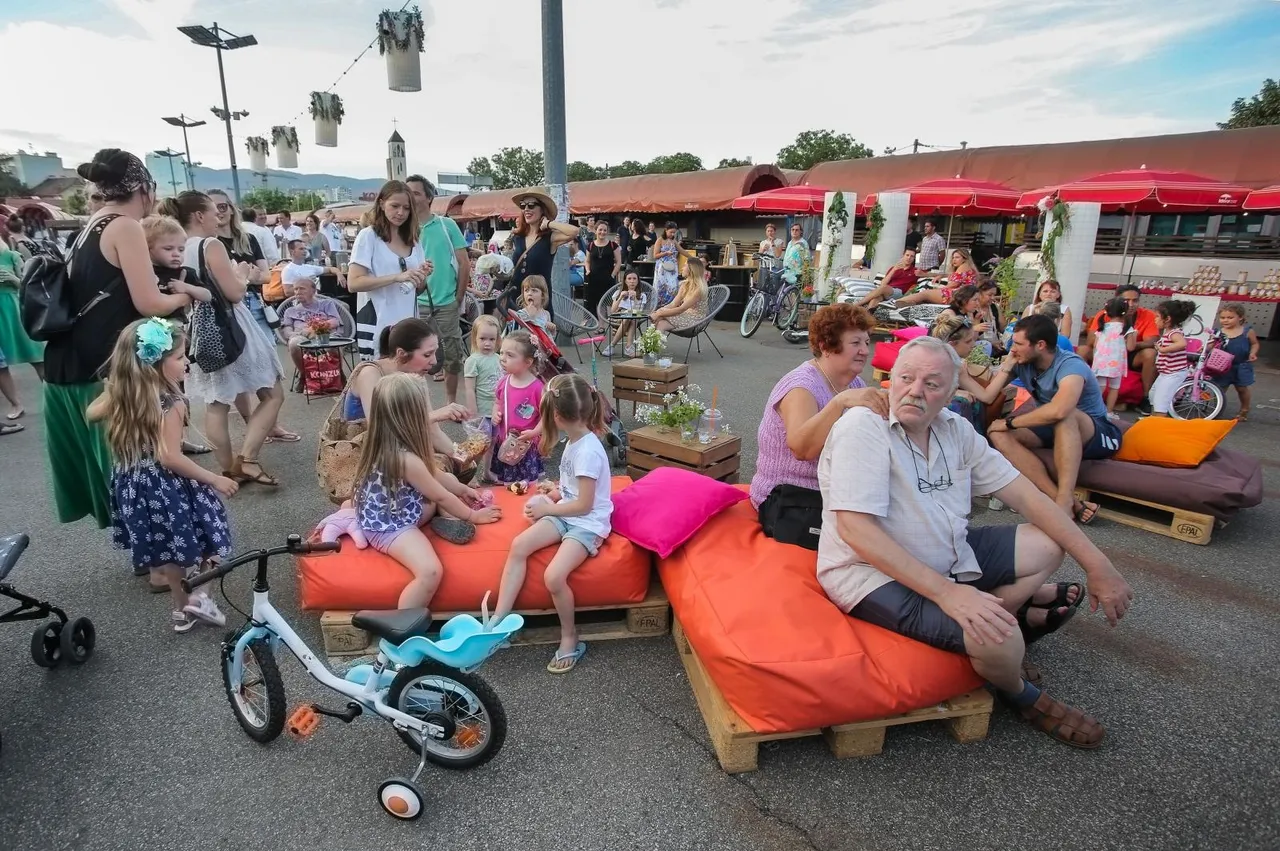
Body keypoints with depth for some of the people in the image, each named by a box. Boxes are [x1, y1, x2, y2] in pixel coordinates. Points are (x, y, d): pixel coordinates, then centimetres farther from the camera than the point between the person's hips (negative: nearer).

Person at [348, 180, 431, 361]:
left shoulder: (413, 240, 14)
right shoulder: (368, 236, -3)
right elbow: (353, 283, -13)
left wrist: (422, 277, -4)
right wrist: (397, 277, -21)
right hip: (378, 326, -5)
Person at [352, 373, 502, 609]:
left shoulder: (389, 443, -2)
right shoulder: (406, 459, -30)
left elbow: (435, 475, 14)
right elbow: (440, 497, -15)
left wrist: (463, 490, 19)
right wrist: (473, 515, -1)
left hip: (399, 512, 10)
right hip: (388, 527, -10)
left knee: (448, 481, 18)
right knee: (431, 572, -31)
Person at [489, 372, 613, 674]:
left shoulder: (588, 451, -23)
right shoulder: (576, 440, 5)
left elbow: (584, 504, -20)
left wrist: (548, 508, -10)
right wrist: (557, 491, 8)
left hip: (588, 524, -9)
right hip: (566, 515, 9)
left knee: (553, 576, -26)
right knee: (518, 545, -12)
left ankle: (570, 637, 1)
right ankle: (498, 621, -8)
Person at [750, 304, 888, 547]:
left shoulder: (854, 384, 9)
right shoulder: (802, 386, -15)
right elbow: (801, 448, -34)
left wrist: (885, 406, -10)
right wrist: (840, 401, -43)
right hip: (788, 501, -7)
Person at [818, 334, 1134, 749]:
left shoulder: (954, 429, 2)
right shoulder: (862, 426, -21)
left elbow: (1024, 495, 5)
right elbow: (854, 529, -30)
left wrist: (1098, 565, 1)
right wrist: (946, 592, -33)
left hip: (946, 559, 8)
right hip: (874, 575, -8)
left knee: (1046, 546, 9)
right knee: (999, 638, -24)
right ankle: (1023, 696, 9)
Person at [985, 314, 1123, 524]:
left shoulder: (1070, 365, -26)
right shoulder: (1022, 362, -7)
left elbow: (1059, 410, -46)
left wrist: (1010, 422, -33)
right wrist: (1007, 364, -17)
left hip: (1099, 434, -6)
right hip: (1057, 431, 6)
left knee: (1065, 415, -39)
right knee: (997, 433, -21)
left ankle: (1065, 499, -40)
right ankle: (1065, 501, -32)